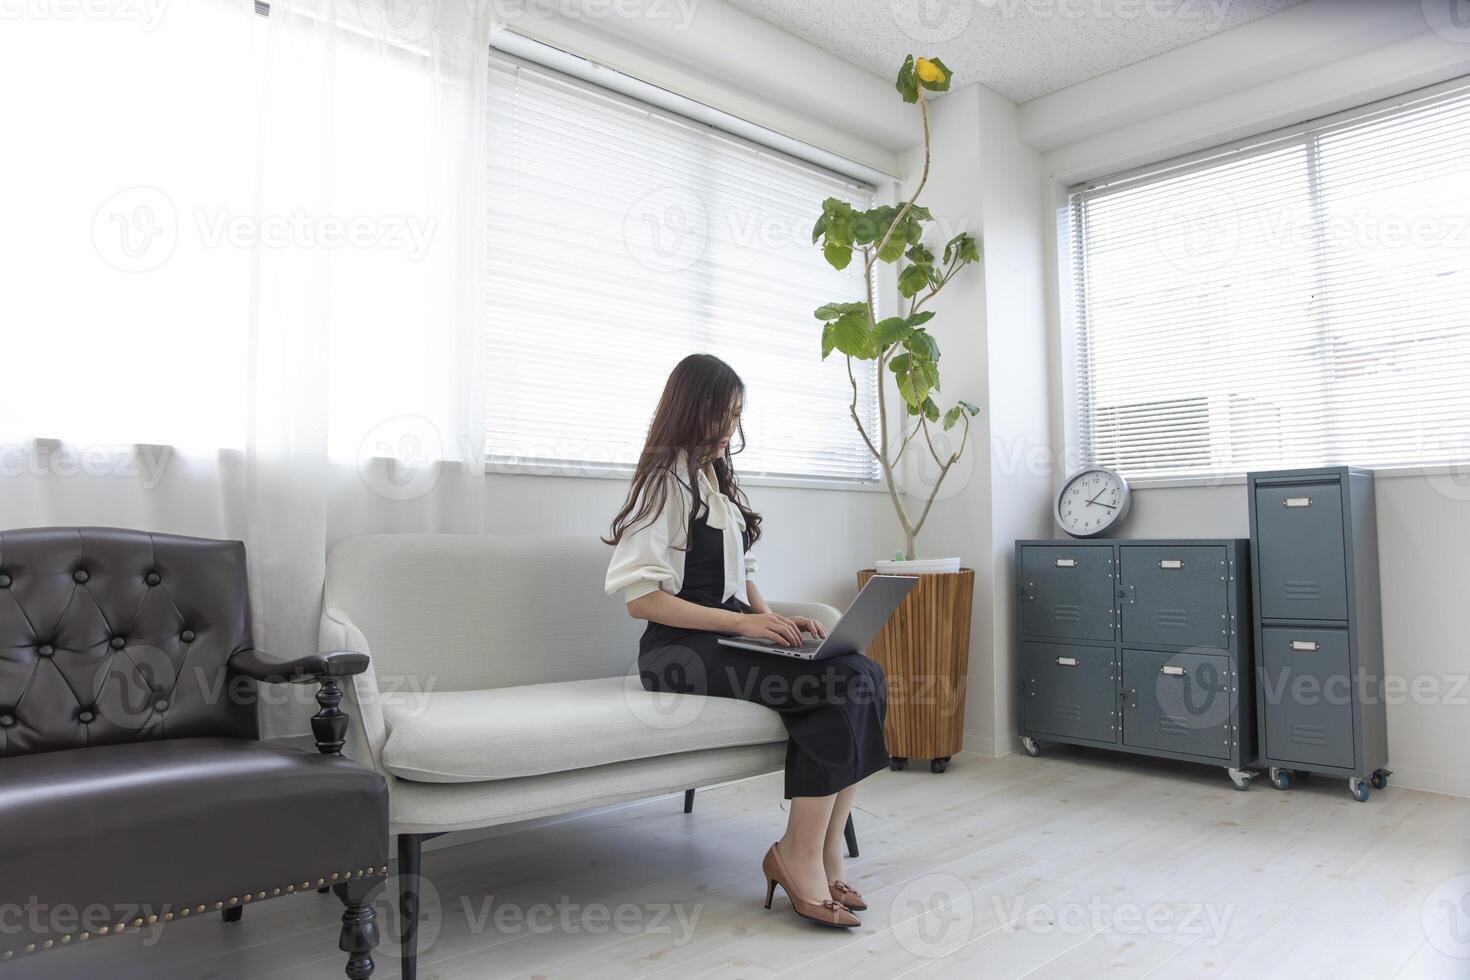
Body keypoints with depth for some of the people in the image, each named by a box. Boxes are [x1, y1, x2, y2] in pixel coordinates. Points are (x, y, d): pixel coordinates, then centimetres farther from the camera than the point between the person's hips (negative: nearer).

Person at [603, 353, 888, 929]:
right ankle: (801, 857, -15)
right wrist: (743, 622, -19)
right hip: (680, 649, -8)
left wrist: (773, 618, 3)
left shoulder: (718, 478, 20)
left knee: (866, 676, -18)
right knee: (846, 684, -25)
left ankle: (823, 851, -15)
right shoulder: (666, 482, -6)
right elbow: (640, 598, -14)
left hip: (730, 637, 8)